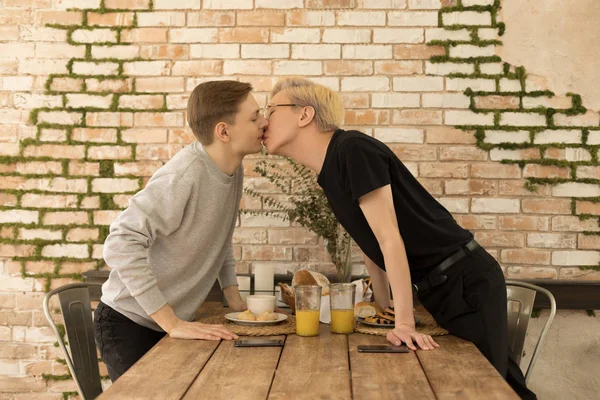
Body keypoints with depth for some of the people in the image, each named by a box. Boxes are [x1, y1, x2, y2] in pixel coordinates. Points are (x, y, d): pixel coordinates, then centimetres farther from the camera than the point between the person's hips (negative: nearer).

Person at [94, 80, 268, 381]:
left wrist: (235, 300, 5)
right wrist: (172, 323, -30)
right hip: (129, 324, -7)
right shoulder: (185, 174, -26)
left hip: (171, 324, 7)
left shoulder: (234, 170, -2)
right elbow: (121, 245, -32)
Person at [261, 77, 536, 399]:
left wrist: (404, 323, -23)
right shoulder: (330, 171, 7)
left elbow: (390, 238, -23)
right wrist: (383, 306, 19)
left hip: (466, 282, -9)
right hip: (437, 289, 9)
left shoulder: (352, 149, -20)